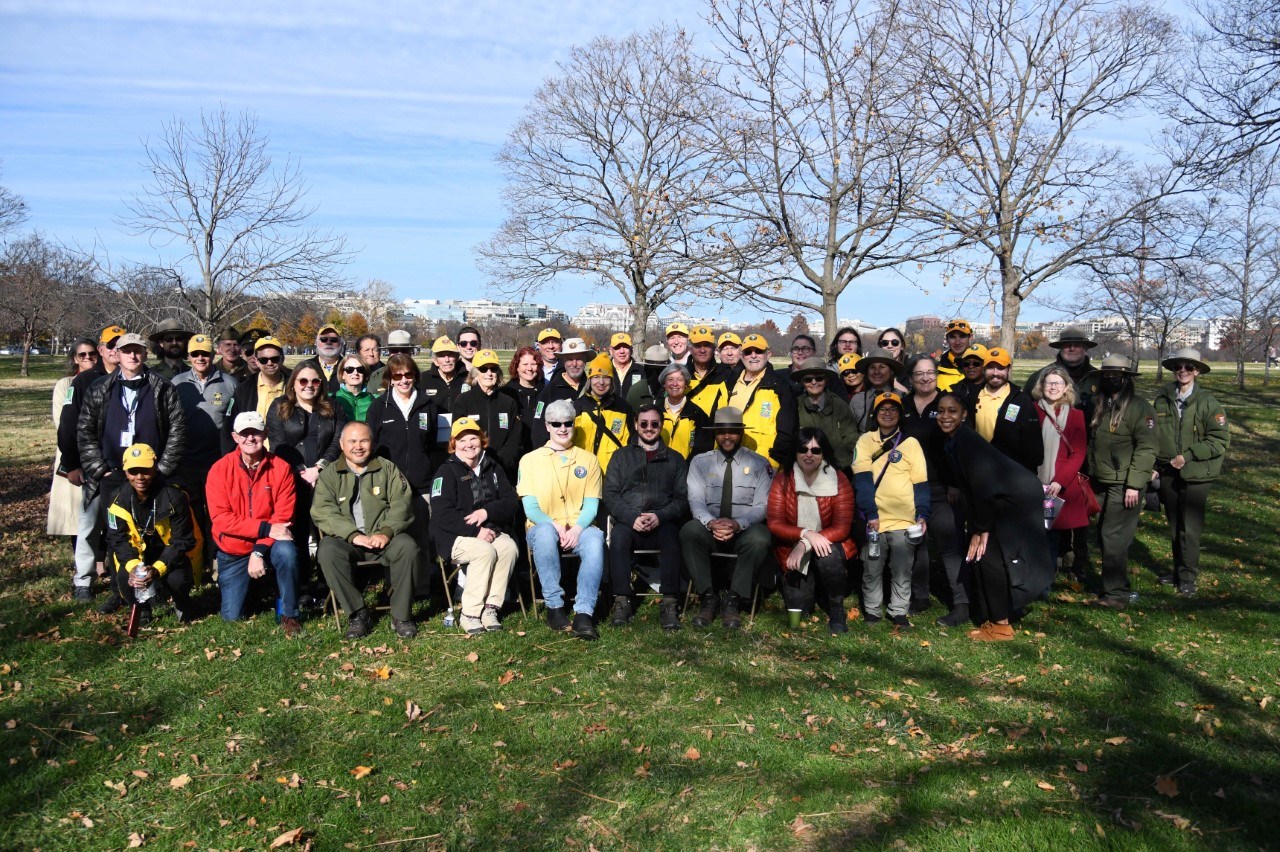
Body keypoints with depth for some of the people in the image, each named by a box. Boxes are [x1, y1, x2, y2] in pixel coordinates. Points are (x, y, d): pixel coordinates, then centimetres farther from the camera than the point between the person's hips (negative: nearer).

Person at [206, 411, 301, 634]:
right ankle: (251, 587, 34)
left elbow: (283, 518, -13)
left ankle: (289, 614, -16)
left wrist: (259, 551, -25)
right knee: (231, 617, -1)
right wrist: (265, 528, -26)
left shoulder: (281, 468, -10)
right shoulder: (220, 470, -9)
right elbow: (220, 518, -16)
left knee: (286, 551, -35)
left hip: (269, 544, -1)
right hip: (233, 551, 1)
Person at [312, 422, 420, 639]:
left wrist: (386, 532, -18)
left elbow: (401, 503, 1)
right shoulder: (329, 474, 11)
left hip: (384, 538, 0)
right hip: (346, 540, 0)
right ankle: (357, 614, -19)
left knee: (407, 546, -30)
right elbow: (322, 511, -4)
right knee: (327, 550, -31)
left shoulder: (388, 469, 13)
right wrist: (353, 535, -19)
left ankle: (401, 616, -17)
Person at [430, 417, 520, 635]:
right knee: (485, 551, -34)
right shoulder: (447, 472, 0)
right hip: (455, 536, -4)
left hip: (490, 530, 4)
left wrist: (487, 511, -13)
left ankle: (491, 608, -24)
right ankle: (470, 614, -26)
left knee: (509, 547, -28)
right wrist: (475, 531, -19)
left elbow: (512, 502, 7)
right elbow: (442, 515, -12)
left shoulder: (493, 468, 16)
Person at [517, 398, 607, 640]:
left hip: (578, 529, 1)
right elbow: (530, 507, 0)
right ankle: (554, 605, -28)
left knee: (595, 538, -34)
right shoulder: (530, 460, 9)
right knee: (545, 531, -37)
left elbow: (591, 504, 4)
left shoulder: (588, 460, 14)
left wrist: (577, 528, -17)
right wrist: (554, 525, -19)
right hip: (543, 528, -1)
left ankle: (583, 613, -38)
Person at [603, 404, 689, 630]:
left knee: (671, 534, -35)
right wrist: (631, 517, -11)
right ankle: (621, 602, -33)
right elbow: (610, 494, 8)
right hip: (628, 522, 0)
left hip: (662, 524, 0)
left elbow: (683, 498, 8)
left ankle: (669, 604, -36)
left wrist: (660, 516, -11)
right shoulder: (622, 456, 20)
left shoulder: (674, 459, 19)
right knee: (619, 534, -35)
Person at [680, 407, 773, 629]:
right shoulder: (700, 462, 10)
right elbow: (696, 500, -2)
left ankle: (732, 600, -21)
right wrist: (710, 523, -24)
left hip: (745, 529, -1)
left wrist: (738, 524, -23)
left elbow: (762, 505, -3)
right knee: (689, 531, -32)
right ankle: (708, 598, -22)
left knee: (760, 538, -35)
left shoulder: (759, 464, 6)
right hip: (709, 528, 1)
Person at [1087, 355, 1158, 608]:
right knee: (1104, 534, 12)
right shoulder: (1100, 406, 13)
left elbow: (1146, 448, -15)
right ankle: (1111, 584, 25)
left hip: (1125, 485, -7)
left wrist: (1135, 484, -20)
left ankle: (1116, 594, 0)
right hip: (1102, 483, 7)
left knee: (1114, 537, -8)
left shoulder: (1138, 407, -10)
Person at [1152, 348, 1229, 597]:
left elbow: (1220, 440, -10)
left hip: (1195, 475, -4)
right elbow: (1153, 435, 10)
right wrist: (1153, 464, 5)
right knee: (1174, 526, 14)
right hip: (1168, 473, 4)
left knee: (1190, 528, -1)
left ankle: (1188, 577, 10)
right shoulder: (1162, 399, 1)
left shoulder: (1208, 402, -8)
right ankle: (1178, 569, 27)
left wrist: (1188, 456, -15)